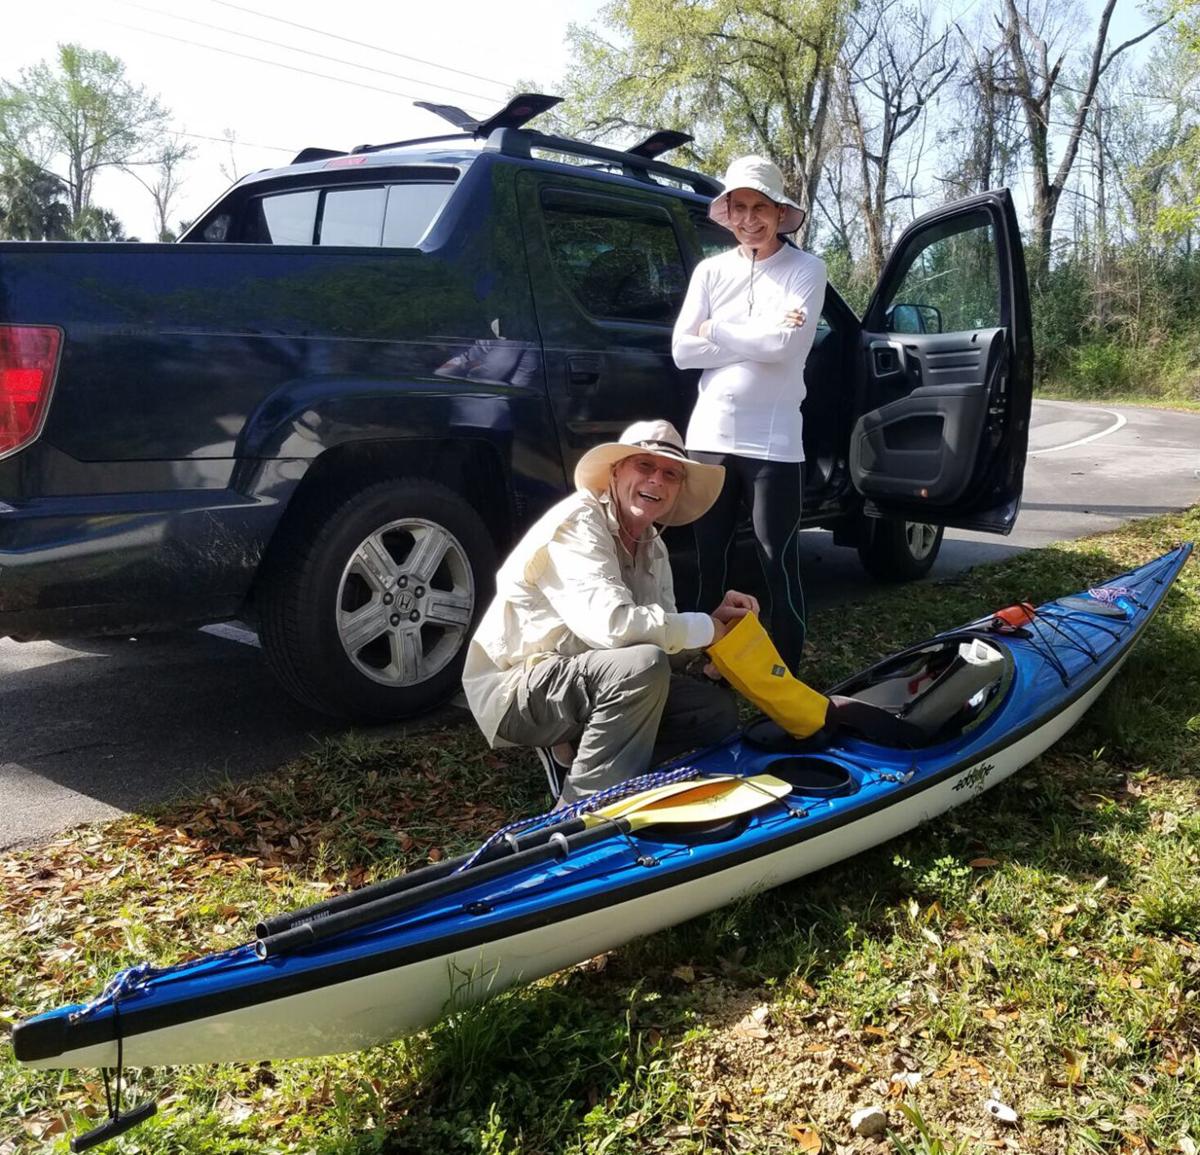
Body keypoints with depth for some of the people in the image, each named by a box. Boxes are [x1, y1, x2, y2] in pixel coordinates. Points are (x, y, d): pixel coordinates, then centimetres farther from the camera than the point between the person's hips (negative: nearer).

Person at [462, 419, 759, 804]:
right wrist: (705, 628, -19)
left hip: (585, 682, 9)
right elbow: (610, 624, -32)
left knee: (717, 709, 1)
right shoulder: (577, 523, -19)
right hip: (516, 690, -9)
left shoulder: (652, 547, 8)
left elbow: (659, 639, 6)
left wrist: (718, 618, -12)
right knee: (643, 665, -33)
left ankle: (572, 755, 3)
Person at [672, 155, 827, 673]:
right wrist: (760, 337, -9)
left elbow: (786, 345, -16)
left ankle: (786, 672, 16)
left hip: (772, 441, -3)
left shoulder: (806, 269, 0)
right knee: (706, 559, 12)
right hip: (709, 435, 4)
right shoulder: (711, 270, 8)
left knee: (778, 562, 2)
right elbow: (683, 350, -2)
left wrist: (716, 331, -5)